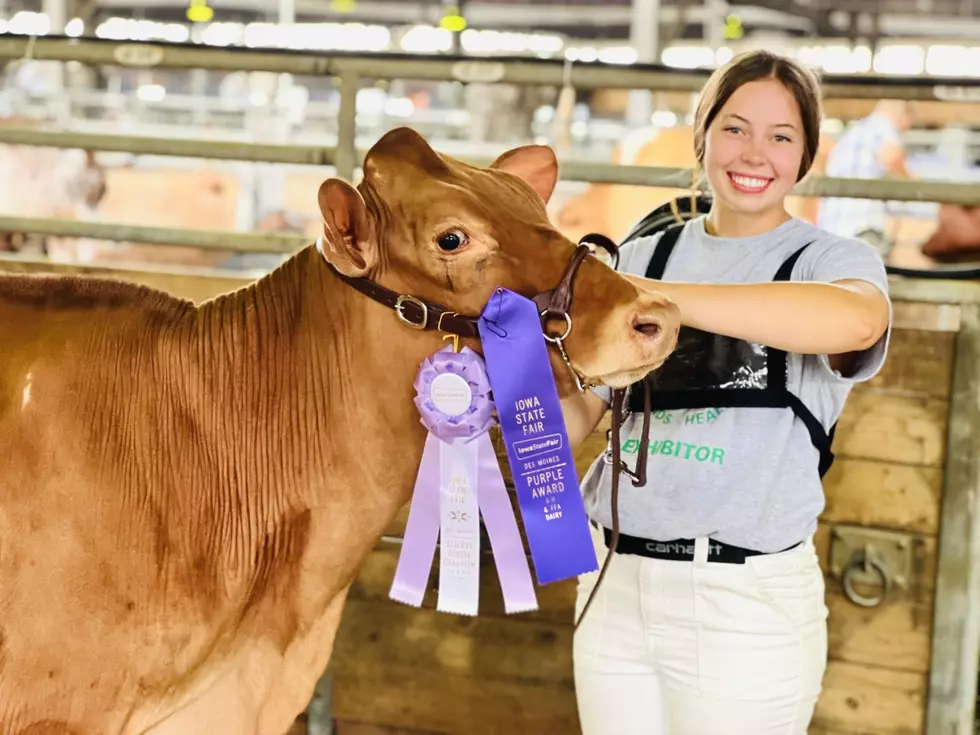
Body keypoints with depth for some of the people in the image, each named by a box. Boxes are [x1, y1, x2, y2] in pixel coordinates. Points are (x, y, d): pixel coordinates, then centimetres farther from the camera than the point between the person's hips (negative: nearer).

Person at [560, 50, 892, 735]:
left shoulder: (832, 259, -4)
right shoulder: (644, 256, 9)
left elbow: (856, 318, -30)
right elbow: (583, 412, 10)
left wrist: (652, 298, -34)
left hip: (749, 600, -4)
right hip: (614, 581, 4)